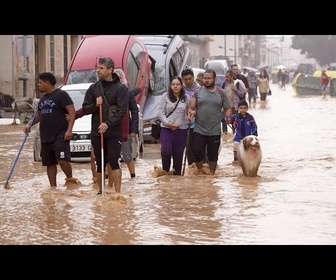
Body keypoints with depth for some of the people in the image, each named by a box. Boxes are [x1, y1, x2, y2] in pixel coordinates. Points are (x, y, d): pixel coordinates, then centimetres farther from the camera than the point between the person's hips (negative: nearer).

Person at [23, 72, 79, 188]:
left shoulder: (61, 94, -6)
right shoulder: (43, 98, 19)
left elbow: (72, 112, -11)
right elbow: (39, 115, 32)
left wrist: (69, 130, -21)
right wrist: (30, 124, 15)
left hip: (60, 135, -8)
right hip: (45, 137, 8)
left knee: (62, 160, -19)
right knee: (50, 164, 9)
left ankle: (70, 179, 2)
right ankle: (53, 187, 15)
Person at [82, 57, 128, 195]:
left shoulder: (120, 88, -3)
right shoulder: (93, 88, 9)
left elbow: (122, 111, -11)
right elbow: (85, 109, 10)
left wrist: (108, 123, -23)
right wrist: (95, 105, -11)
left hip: (114, 132, -4)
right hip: (96, 132, 4)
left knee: (114, 161, -11)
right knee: (100, 163, 10)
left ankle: (118, 192, -10)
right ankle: (101, 191, 21)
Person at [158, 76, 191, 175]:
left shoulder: (186, 98, 5)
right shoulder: (165, 96, 1)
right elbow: (161, 113, 0)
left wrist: (189, 120, -4)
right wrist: (167, 123, -11)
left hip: (181, 129, 1)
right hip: (166, 128, -1)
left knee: (178, 153, 3)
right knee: (166, 151, -14)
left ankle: (177, 172, 15)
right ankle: (165, 171, 5)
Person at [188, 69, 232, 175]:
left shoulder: (221, 93, 5)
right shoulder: (198, 92, 5)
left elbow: (227, 108, 9)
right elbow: (191, 108, 3)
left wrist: (227, 115, -13)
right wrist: (191, 112, -20)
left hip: (215, 131, 0)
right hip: (199, 130, 0)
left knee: (213, 154, 7)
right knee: (198, 152, -5)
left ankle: (211, 174, 19)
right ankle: (200, 170, 18)